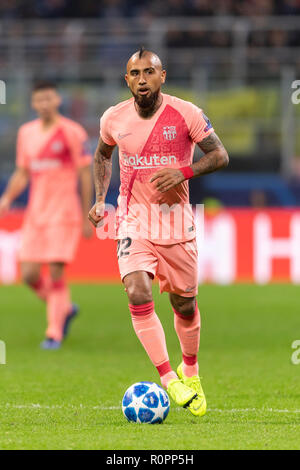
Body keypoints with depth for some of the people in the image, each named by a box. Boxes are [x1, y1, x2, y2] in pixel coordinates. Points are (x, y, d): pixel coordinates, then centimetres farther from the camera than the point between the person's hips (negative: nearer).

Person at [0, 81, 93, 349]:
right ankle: (65, 308, 24)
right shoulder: (26, 133, 11)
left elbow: (85, 175, -4)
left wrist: (87, 217, -5)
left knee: (56, 272, -11)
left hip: (63, 213, -5)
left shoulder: (72, 133, -5)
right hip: (35, 214, 5)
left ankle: (55, 334, -2)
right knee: (29, 274, -1)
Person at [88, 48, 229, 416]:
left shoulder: (185, 114, -10)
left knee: (185, 304, 9)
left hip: (175, 218, -1)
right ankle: (168, 380, -15)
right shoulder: (113, 119, -2)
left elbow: (220, 155, -5)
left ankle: (190, 371, 36)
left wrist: (183, 171, -21)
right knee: (138, 295, -20)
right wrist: (100, 198, 7)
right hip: (134, 220, 1)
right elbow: (103, 154, 19)